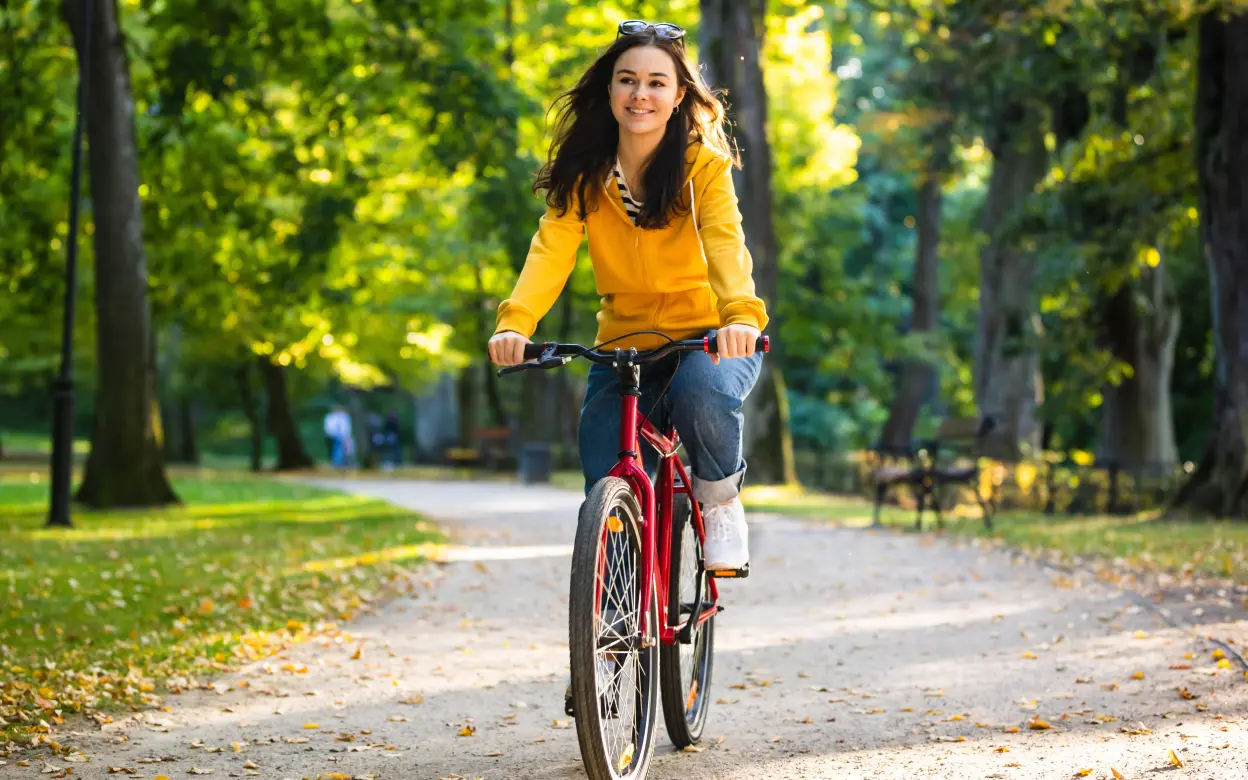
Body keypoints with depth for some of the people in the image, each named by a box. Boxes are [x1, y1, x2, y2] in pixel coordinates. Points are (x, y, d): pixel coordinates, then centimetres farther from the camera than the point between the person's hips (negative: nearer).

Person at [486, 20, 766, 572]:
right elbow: (552, 250, -18)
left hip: (708, 337, -3)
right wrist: (514, 322, -38)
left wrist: (741, 314, -49)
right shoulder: (584, 174, -4)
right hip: (623, 343, 3)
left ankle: (720, 502, -6)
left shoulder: (703, 164, -11)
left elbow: (724, 241, -27)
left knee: (702, 393, -37)